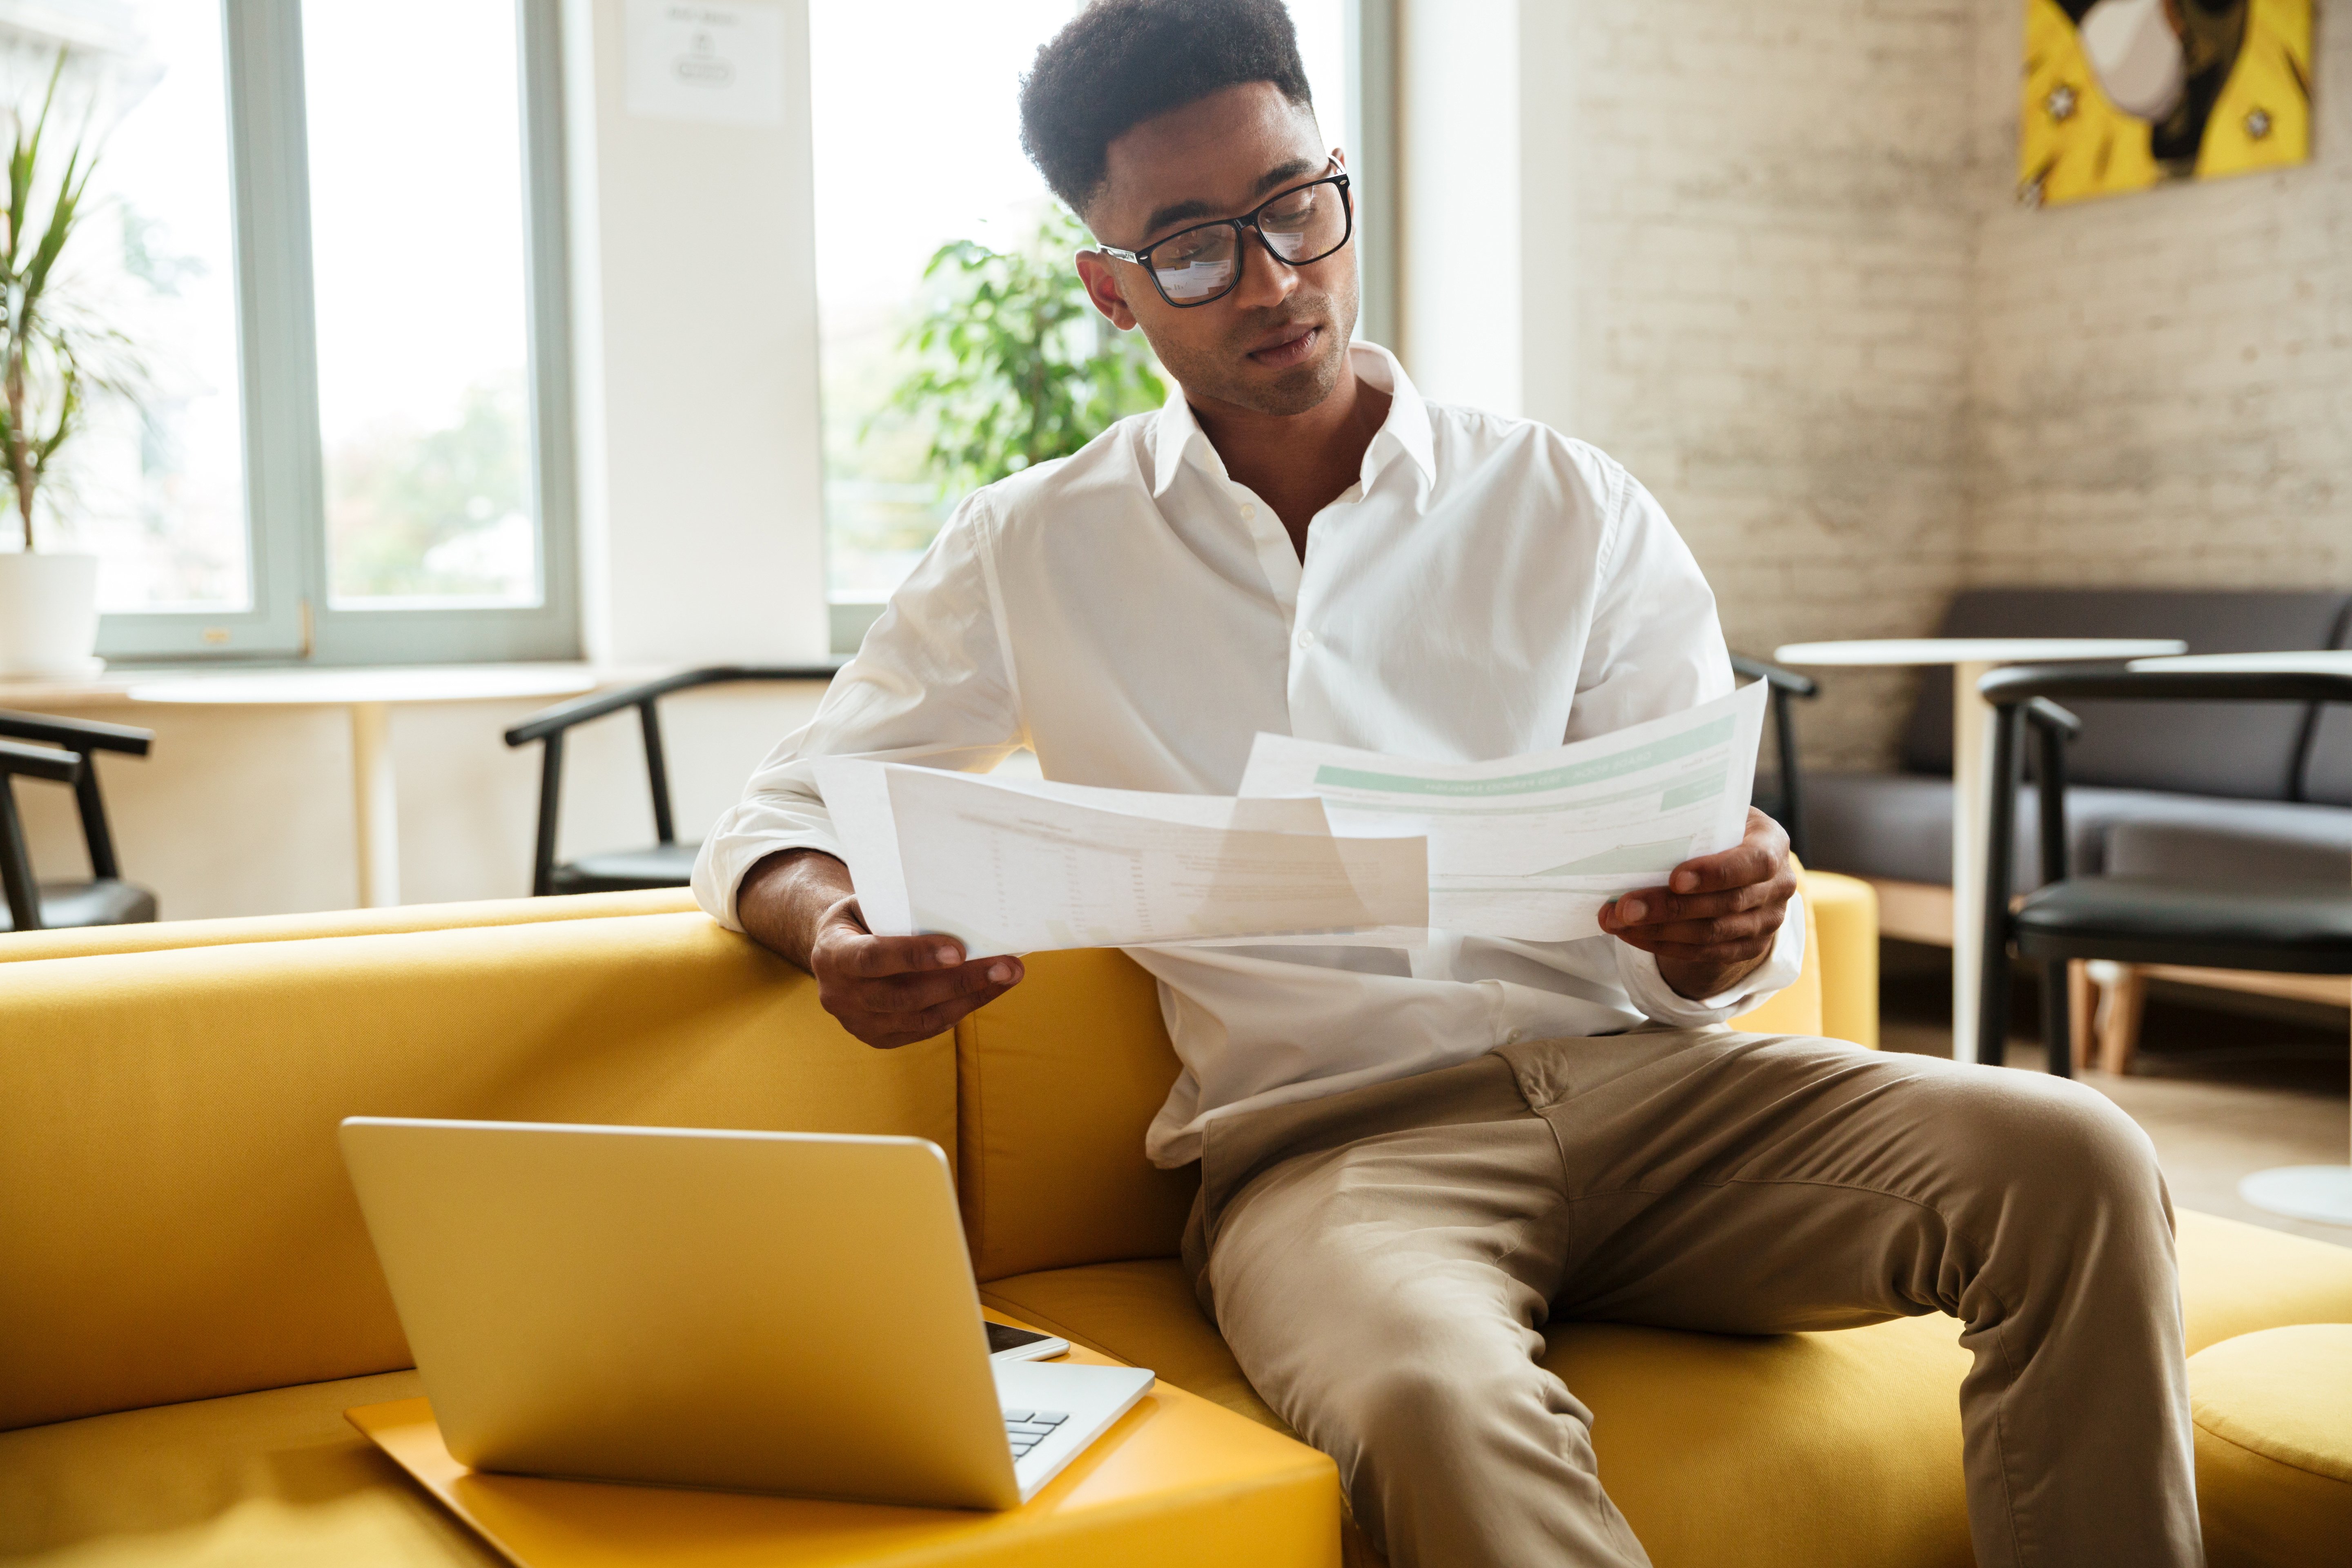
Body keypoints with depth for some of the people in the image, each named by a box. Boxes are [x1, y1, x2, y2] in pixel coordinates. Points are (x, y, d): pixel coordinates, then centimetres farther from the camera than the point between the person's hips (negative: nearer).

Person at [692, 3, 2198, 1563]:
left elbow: (1714, 885, 8)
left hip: (1629, 1073, 3)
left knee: (2069, 1157, -23)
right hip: (1324, 1133, -2)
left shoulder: (1577, 512, 10)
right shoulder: (1033, 554, 10)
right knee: (1438, 1404, -38)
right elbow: (783, 818, 13)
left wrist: (1725, 929, -18)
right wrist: (834, 930, -12)